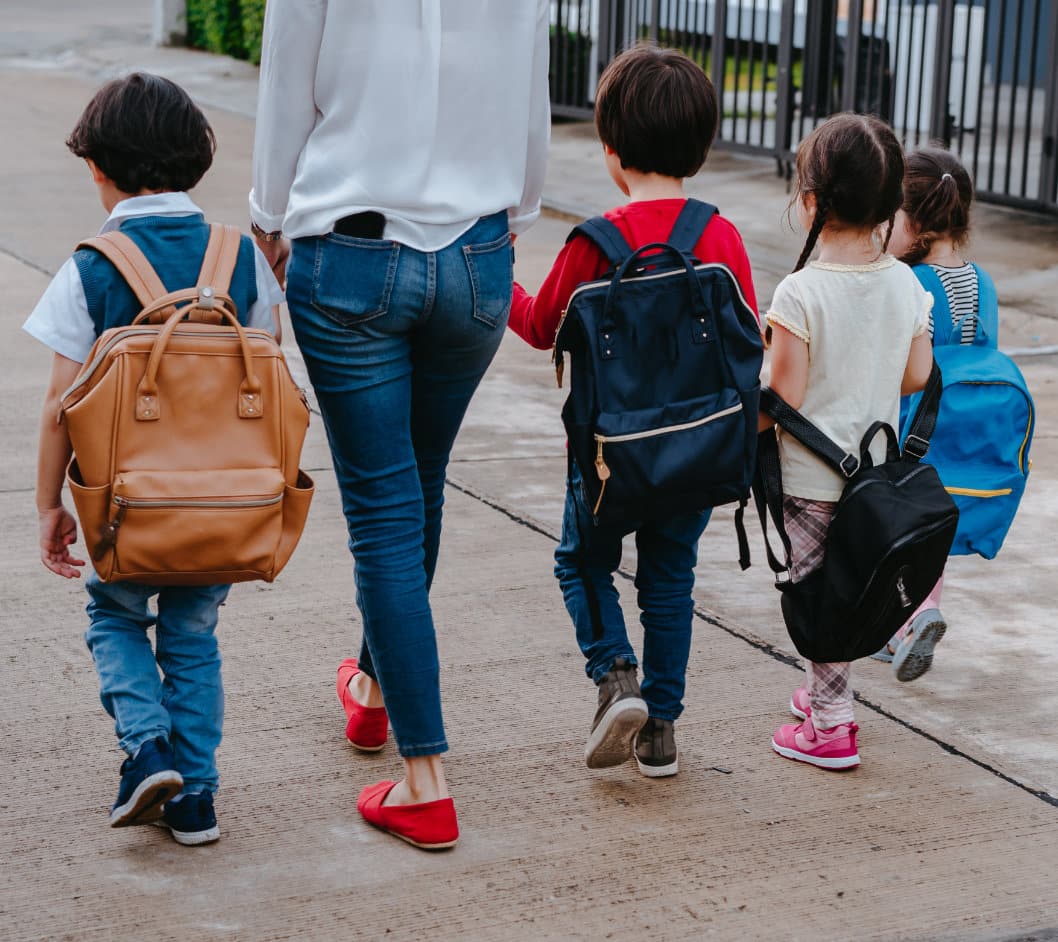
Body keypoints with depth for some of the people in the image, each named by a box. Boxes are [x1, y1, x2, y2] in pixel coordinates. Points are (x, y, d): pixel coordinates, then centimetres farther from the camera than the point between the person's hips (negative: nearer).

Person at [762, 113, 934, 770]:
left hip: (812, 479, -5)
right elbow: (917, 377, 3)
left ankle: (830, 725, 11)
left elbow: (784, 400, -19)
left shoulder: (800, 293, -20)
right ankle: (828, 693, 35)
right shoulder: (906, 285, -4)